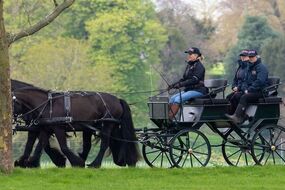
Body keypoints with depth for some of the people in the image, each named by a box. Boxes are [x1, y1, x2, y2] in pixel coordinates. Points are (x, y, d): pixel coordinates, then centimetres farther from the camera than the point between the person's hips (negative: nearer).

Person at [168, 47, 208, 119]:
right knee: (172, 98, -8)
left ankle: (169, 119, -30)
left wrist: (181, 84, -27)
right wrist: (174, 84, 3)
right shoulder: (189, 66, 17)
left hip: (198, 90, -9)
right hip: (188, 89, 9)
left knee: (178, 99, -26)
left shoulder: (199, 66, -10)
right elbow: (184, 79, 19)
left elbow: (194, 80, -21)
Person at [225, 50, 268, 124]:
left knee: (244, 98, -31)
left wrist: (249, 90, -19)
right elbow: (246, 81, 22)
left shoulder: (261, 67, -8)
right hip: (251, 91, 9)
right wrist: (246, 89, 1)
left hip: (260, 92, -9)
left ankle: (237, 117, -41)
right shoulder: (250, 67, 21)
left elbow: (260, 81, -20)